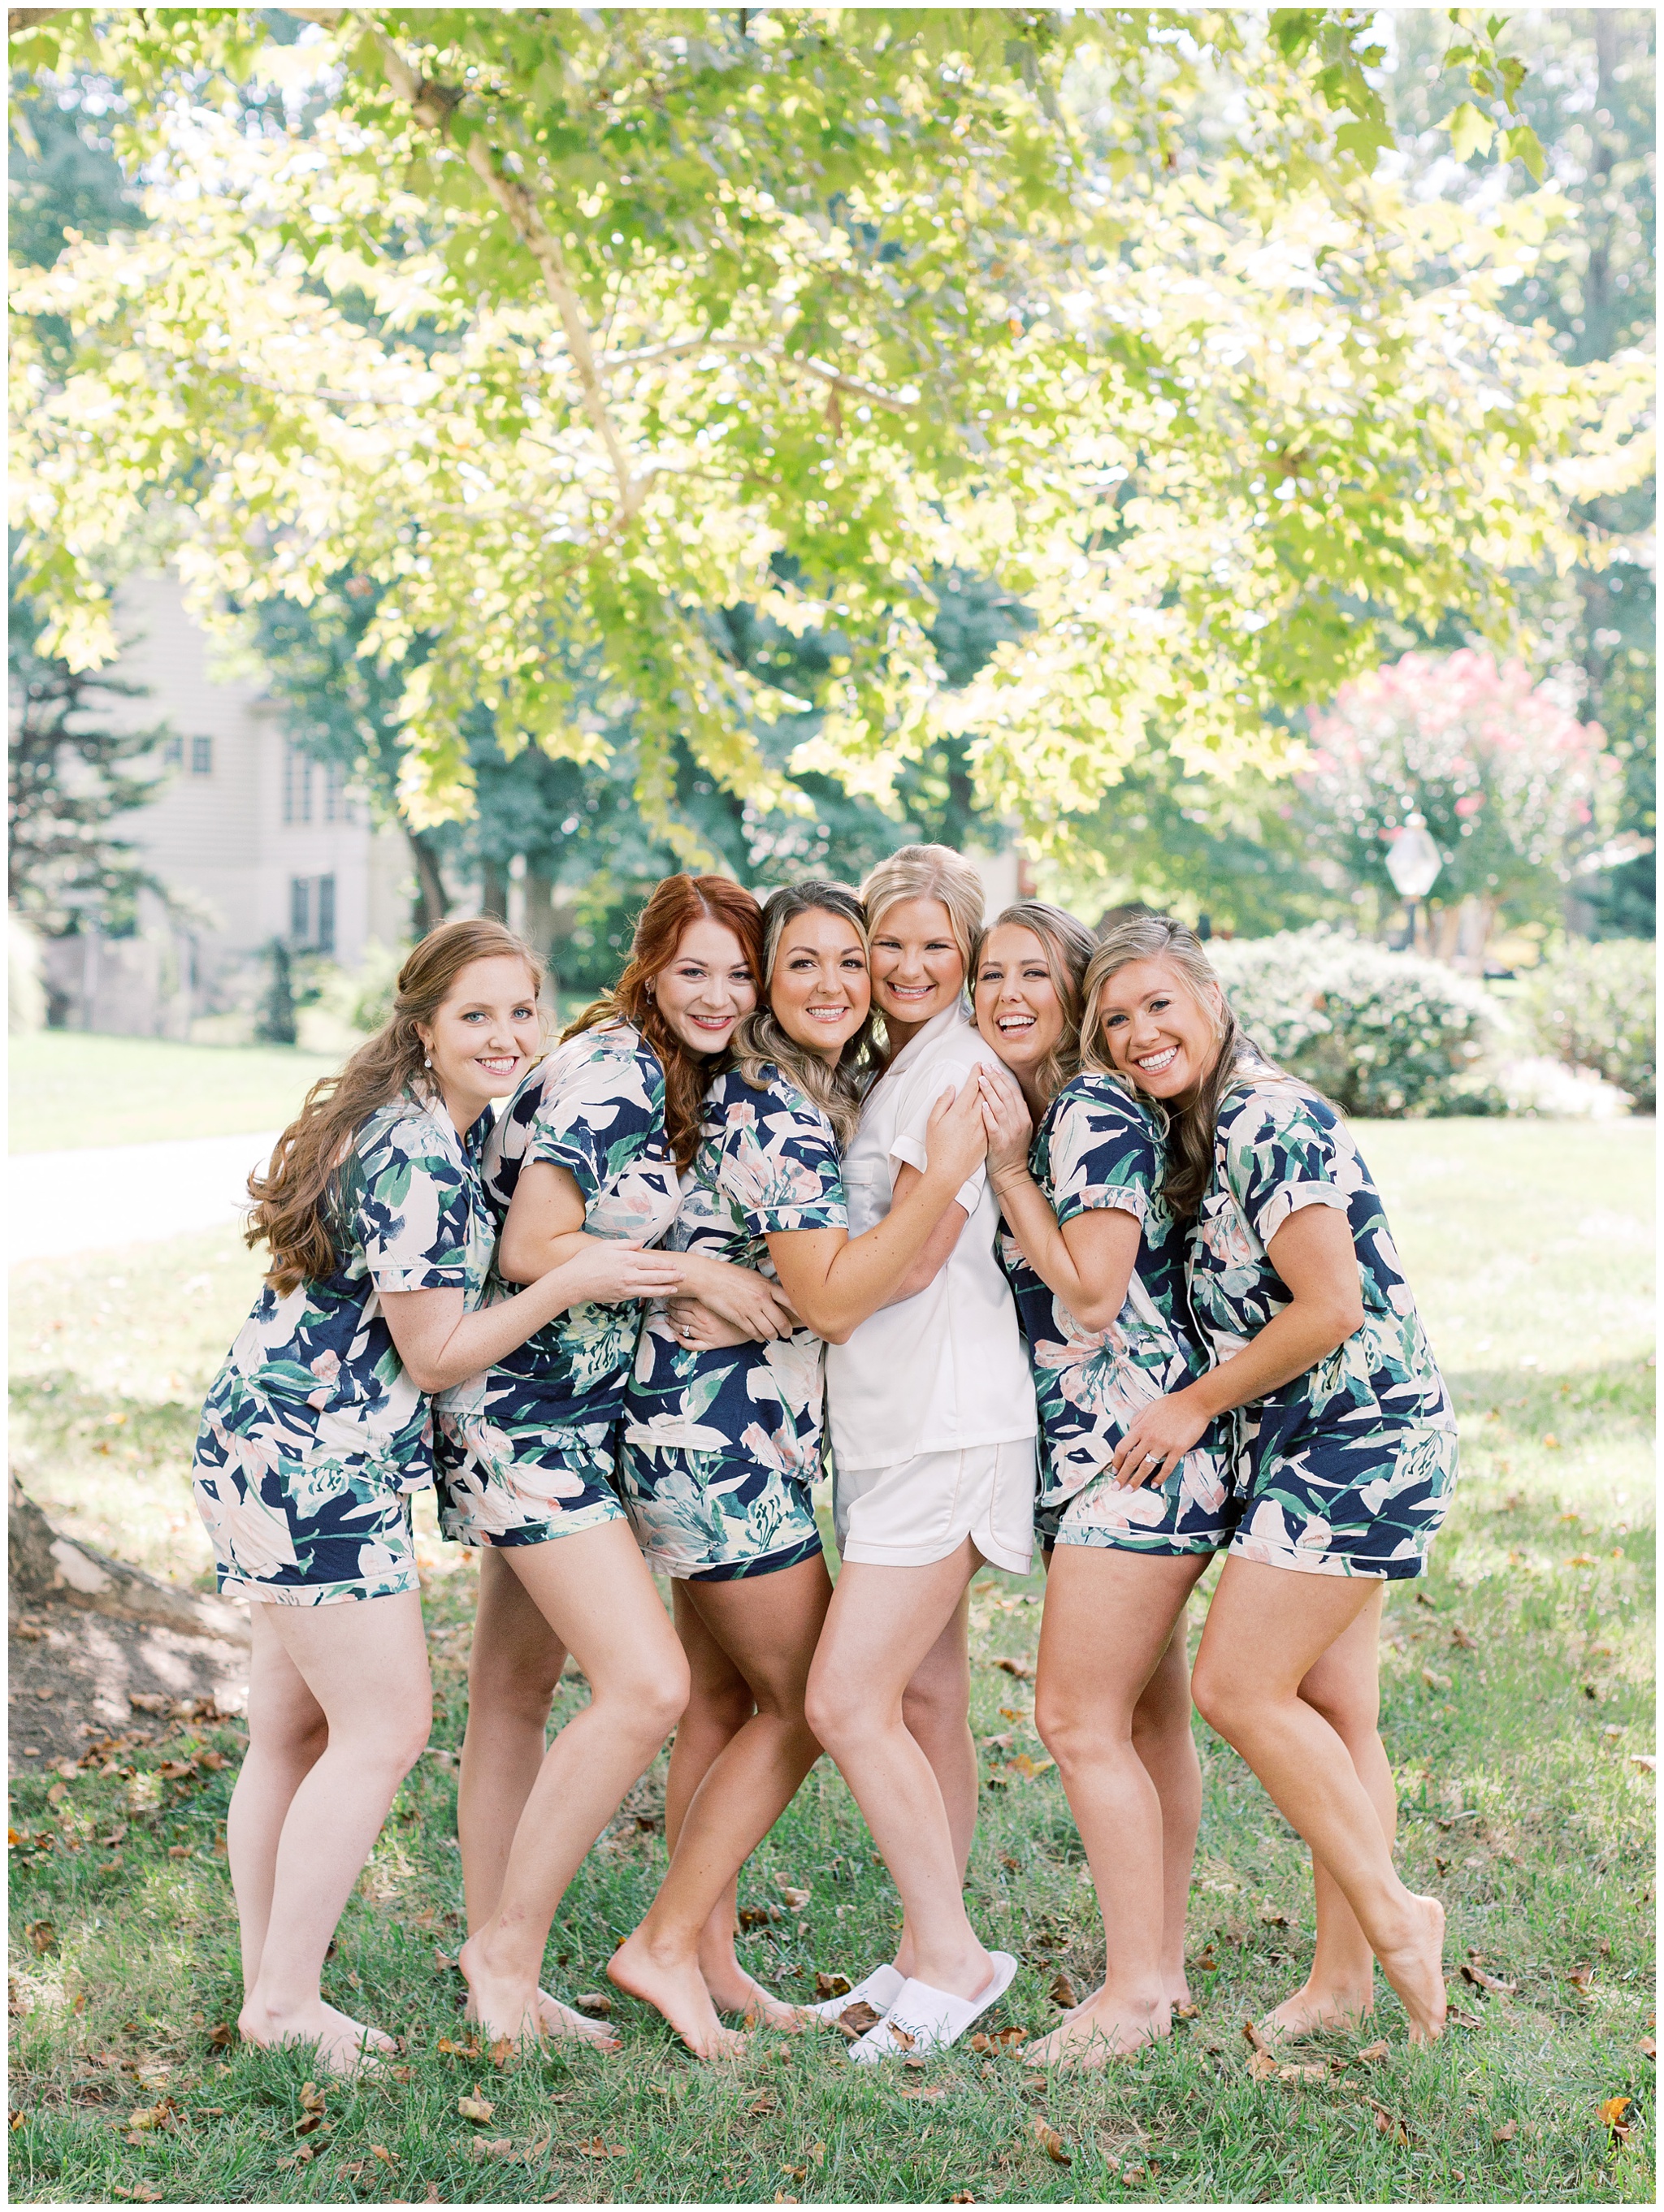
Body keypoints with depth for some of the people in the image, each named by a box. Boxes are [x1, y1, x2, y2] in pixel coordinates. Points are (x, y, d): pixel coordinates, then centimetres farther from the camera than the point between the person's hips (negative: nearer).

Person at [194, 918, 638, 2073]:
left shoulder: (450, 1126, 10)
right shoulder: (418, 1162, -20)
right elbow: (434, 1355, -16)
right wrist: (571, 1282, -20)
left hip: (272, 1450, 10)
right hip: (314, 1461, -10)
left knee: (294, 1728, 14)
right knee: (384, 1725, -4)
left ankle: (269, 1991, 22)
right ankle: (287, 2001, 3)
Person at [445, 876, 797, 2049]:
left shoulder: (683, 1077, 12)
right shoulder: (607, 1068, -15)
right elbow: (532, 1250, -19)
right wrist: (694, 1276, -14)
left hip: (586, 1419, 10)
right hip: (527, 1414, -9)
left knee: (517, 1697, 13)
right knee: (648, 1684, -15)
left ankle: (501, 1977, 22)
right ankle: (506, 1944, -2)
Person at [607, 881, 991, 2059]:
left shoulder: (826, 1097, 13)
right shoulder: (774, 1111, -18)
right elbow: (830, 1297, -23)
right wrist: (945, 1170, -23)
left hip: (744, 1439, 10)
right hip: (718, 1436, -10)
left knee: (736, 1704, 14)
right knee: (804, 1705, -1)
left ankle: (703, 1954, 23)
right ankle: (667, 1943, 6)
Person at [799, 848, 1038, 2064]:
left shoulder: (959, 1066, -12)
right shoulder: (887, 1064, 17)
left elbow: (909, 1259, -15)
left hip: (948, 1422, -9)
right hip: (893, 1419, 9)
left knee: (848, 1702, -11)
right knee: (925, 1696, 14)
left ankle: (951, 1955, -1)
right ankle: (932, 1951, 23)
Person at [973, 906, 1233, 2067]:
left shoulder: (1098, 1111, -14)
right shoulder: (1030, 1113, 14)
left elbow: (1092, 1293, -18)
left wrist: (1008, 1169, -16)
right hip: (1094, 1450, 10)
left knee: (1080, 1720, -7)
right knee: (1147, 1716, 14)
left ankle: (1136, 1987, 1)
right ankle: (1162, 1967, 22)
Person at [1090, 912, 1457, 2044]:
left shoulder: (1270, 1120, -17)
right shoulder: (1196, 1132, 12)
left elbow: (1332, 1307, -21)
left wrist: (1196, 1404, -12)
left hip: (1358, 1432, -10)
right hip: (1313, 1445, 10)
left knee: (1237, 1686, -9)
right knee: (1328, 1711, 11)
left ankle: (1392, 1915, 3)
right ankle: (1343, 1981, 17)